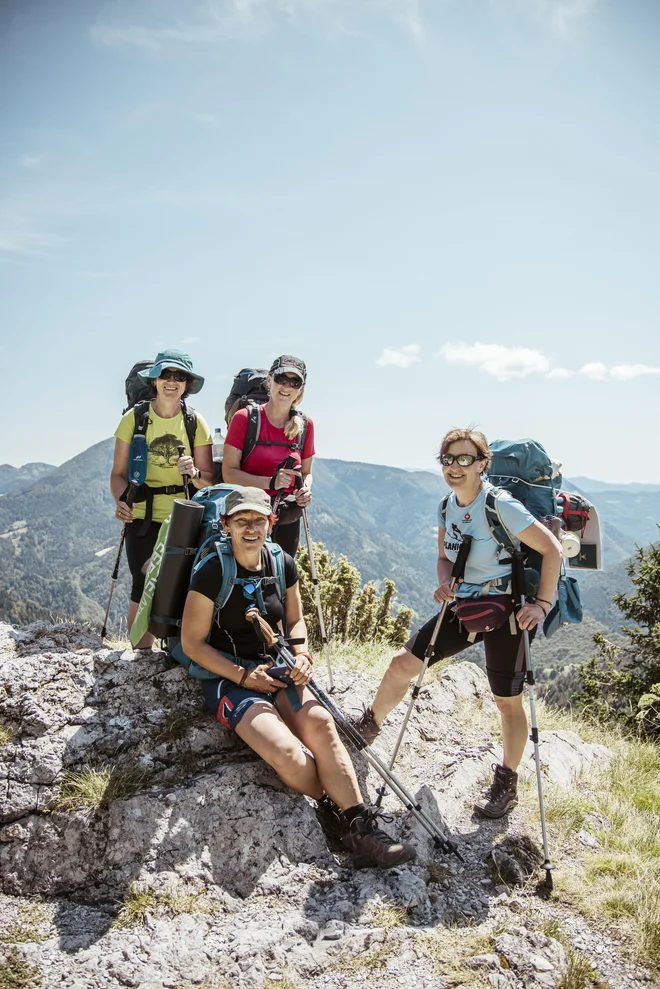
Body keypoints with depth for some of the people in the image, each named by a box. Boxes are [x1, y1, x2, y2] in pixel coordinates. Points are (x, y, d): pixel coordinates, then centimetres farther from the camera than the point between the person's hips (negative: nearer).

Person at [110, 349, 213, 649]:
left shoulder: (196, 422, 2)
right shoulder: (134, 419, -1)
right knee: (143, 589, -5)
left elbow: (209, 478, 3)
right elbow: (119, 473, 1)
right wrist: (121, 501, -19)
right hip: (143, 517, -1)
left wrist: (194, 474, -20)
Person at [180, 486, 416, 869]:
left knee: (319, 722, -28)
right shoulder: (212, 573, -11)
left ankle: (359, 826, -21)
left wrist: (302, 657, -3)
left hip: (275, 672, 4)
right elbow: (192, 643, -8)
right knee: (288, 754, -29)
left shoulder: (283, 565, 4)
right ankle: (341, 810, -5)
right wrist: (244, 676, -14)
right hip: (227, 678, -4)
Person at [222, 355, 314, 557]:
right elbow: (229, 473, -9)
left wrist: (306, 490, -6)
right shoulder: (245, 418, -6)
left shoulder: (305, 425, 5)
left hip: (287, 520, 4)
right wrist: (270, 482, -22)